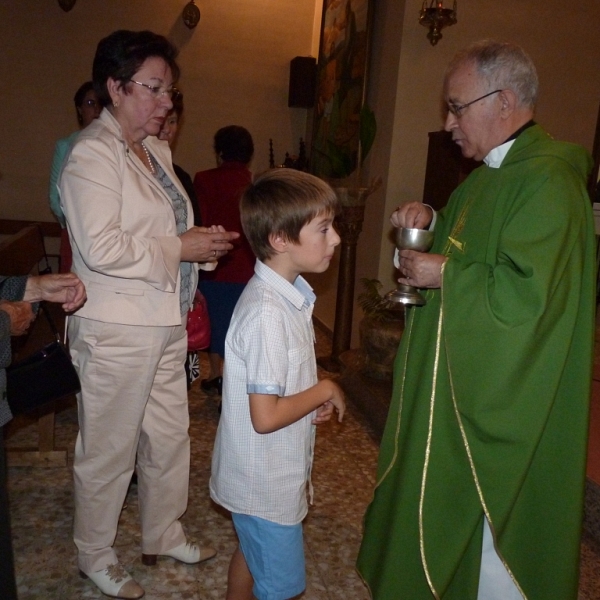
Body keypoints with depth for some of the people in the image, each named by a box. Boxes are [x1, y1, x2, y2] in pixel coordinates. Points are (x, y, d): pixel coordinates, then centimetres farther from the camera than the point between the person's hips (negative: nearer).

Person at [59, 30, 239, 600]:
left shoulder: (156, 150, 13)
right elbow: (101, 247, -25)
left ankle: (164, 536, 41)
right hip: (117, 331, -8)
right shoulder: (91, 155, -15)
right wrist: (181, 247, -19)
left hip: (166, 323, 9)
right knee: (109, 449, 9)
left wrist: (201, 238, 8)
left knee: (169, 436, 19)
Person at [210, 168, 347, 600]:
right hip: (266, 483, -8)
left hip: (271, 474, 8)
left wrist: (316, 398, -3)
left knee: (251, 555, 27)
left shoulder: (289, 292, -1)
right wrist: (325, 391, -16)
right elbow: (265, 416, -28)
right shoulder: (267, 313, -30)